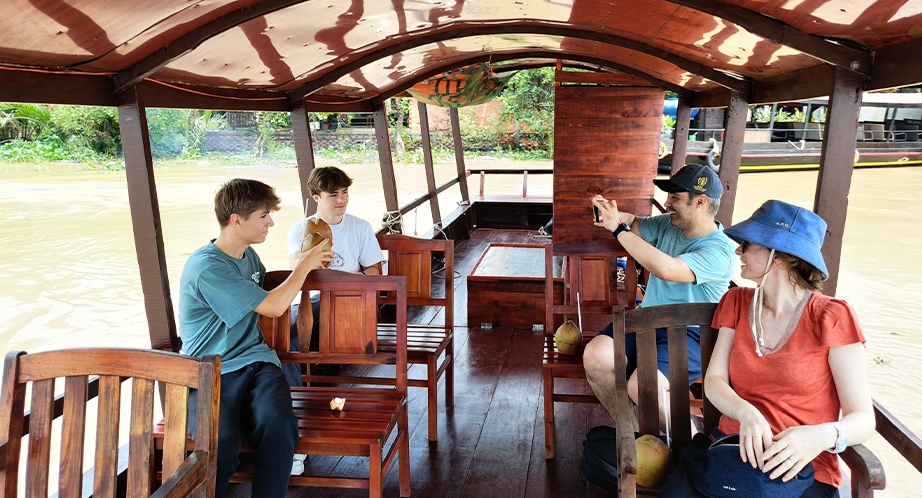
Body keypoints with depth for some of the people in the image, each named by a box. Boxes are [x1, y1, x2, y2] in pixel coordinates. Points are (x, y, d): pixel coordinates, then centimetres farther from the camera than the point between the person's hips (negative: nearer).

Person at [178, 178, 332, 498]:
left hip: (255, 361, 6)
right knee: (220, 440, -34)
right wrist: (304, 266, 1)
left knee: (279, 423, -28)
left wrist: (305, 265, 22)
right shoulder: (206, 268, -13)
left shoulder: (248, 255, 14)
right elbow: (273, 307, -13)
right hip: (211, 373, -5)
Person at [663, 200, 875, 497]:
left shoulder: (832, 318, -7)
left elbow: (863, 419, -10)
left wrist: (823, 436, -32)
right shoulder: (736, 302, 9)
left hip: (803, 468, -2)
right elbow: (714, 380, 0)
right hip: (734, 449, 3)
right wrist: (747, 414, -21)